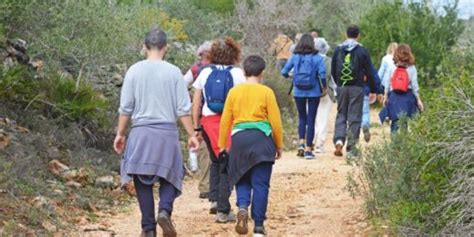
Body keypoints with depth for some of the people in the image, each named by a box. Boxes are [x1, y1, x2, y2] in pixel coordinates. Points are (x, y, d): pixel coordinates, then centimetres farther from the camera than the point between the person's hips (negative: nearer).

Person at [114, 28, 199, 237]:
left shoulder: (134, 71, 0)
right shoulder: (173, 72, -2)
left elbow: (125, 108, 2)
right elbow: (183, 109, -2)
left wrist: (120, 134, 11)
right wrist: (191, 135, 4)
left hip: (141, 132, 0)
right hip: (167, 132, 0)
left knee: (143, 179, 6)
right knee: (170, 176, 12)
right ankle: (165, 210, -15)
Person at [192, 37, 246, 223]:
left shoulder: (205, 73, 4)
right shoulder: (237, 73, -2)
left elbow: (196, 103, 4)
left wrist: (196, 127, 10)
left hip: (208, 121, 3)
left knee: (215, 161, 24)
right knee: (227, 166, 4)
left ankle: (214, 199, 14)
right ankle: (223, 210, 1)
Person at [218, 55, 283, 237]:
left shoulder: (234, 92, 5)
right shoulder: (266, 92, -1)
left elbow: (225, 120, 7)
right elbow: (275, 121, 0)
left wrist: (222, 144, 17)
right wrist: (279, 145, 11)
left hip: (239, 138, 2)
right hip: (261, 138, -2)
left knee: (242, 179, 16)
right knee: (260, 184, 2)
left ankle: (242, 207, -12)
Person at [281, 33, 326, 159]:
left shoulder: (295, 57, -1)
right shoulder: (317, 58, -7)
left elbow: (284, 72, -2)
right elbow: (322, 74, -15)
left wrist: (290, 76, 19)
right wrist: (324, 87, 1)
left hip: (298, 92, 2)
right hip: (313, 92, -2)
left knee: (302, 117, 20)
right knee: (311, 119, 6)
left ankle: (301, 142, 3)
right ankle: (308, 149, 6)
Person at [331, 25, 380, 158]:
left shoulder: (338, 50, 5)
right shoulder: (362, 51, -4)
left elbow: (333, 71, 11)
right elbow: (369, 72, -3)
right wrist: (373, 90, 4)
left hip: (341, 87, 3)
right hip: (356, 88, -2)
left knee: (341, 115, 13)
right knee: (354, 117, 2)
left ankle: (339, 140, -9)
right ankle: (351, 149, 0)